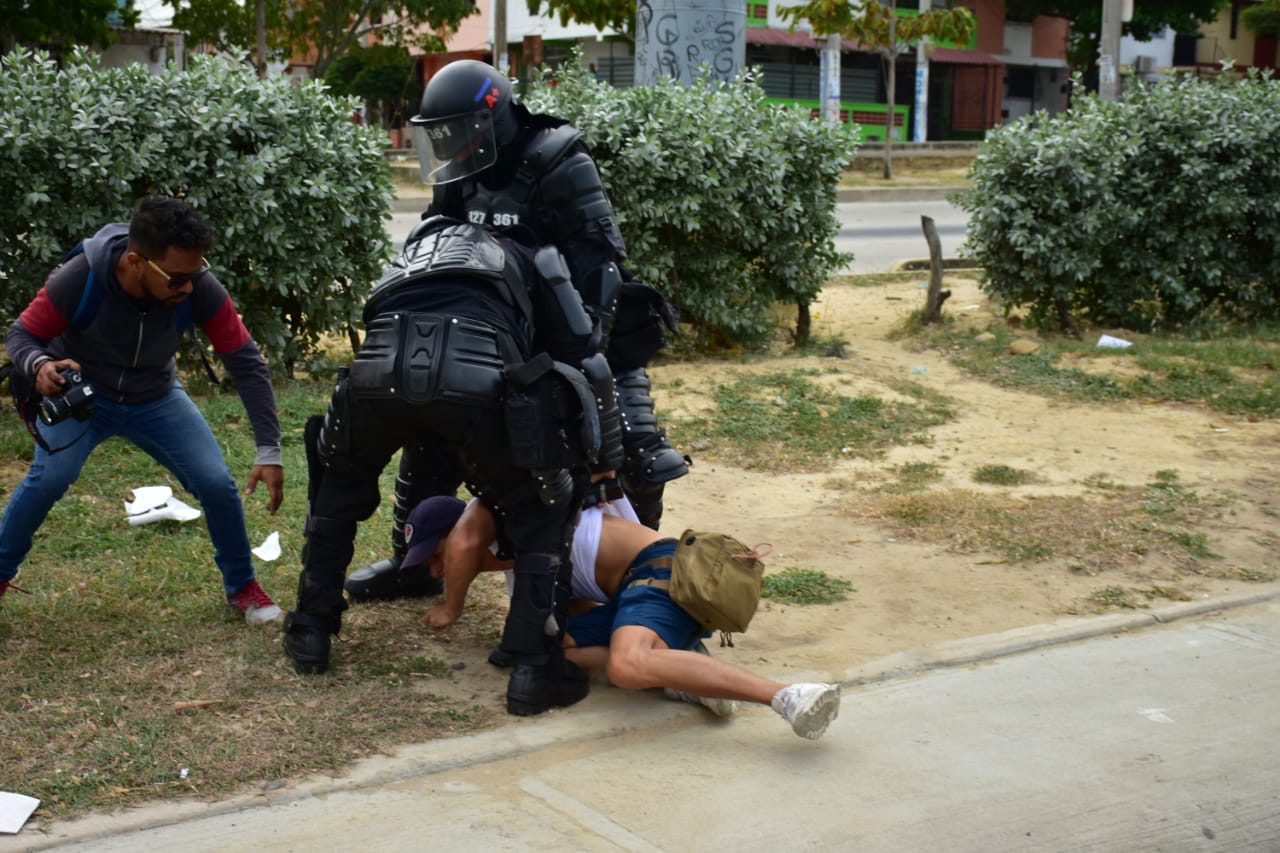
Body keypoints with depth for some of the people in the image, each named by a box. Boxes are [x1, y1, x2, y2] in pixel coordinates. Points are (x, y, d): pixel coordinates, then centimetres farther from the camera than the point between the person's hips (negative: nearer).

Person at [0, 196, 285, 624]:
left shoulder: (200, 289, -29)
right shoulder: (80, 279, -33)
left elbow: (247, 363, -22)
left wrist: (269, 451, -26)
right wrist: (39, 365, -44)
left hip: (156, 398, 2)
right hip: (81, 394, -2)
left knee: (217, 482, -11)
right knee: (49, 477, -24)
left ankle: (242, 586, 12)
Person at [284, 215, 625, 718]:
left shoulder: (412, 252, 45)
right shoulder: (526, 259, 36)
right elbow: (582, 359, 26)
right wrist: (607, 461, 35)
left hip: (378, 369, 3)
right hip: (477, 375, -3)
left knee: (338, 487, 35)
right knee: (545, 514, 20)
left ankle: (310, 631, 35)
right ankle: (533, 666, 11)